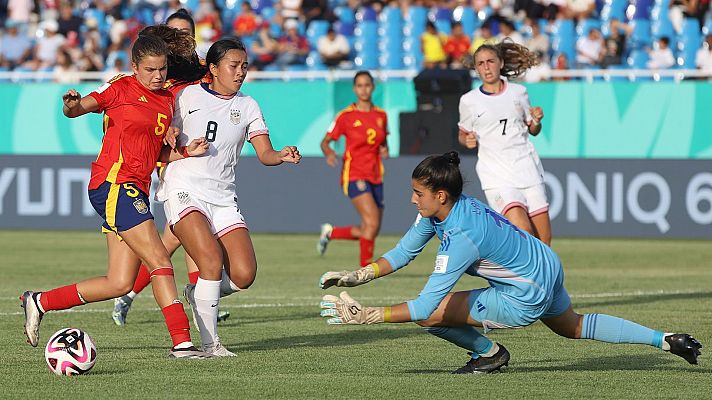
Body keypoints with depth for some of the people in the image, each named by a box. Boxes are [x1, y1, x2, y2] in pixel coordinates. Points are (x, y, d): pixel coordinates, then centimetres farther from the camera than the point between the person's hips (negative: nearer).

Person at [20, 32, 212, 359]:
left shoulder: (168, 99, 18)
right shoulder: (121, 89, -2)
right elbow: (77, 109, -8)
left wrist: (187, 153, 2)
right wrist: (71, 105, -31)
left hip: (136, 191, 8)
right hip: (113, 184, -8)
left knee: (120, 284, 5)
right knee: (160, 261, -15)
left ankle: (39, 302, 18)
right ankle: (182, 342, -17)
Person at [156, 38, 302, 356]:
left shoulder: (247, 106, 12)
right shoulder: (187, 96, 4)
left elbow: (265, 154, 3)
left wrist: (282, 156, -18)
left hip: (222, 198, 4)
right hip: (183, 191, -4)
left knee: (244, 275, -11)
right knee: (212, 259, -24)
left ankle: (199, 294, 21)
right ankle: (209, 343, -13)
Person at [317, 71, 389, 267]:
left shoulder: (381, 115, 10)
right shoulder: (346, 116, -4)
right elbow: (325, 141, 1)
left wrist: (384, 150, -1)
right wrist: (329, 153, -20)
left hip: (375, 176, 6)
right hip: (354, 175, -6)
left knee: (369, 232, 5)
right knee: (372, 223, -20)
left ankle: (330, 232, 27)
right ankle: (366, 267, -6)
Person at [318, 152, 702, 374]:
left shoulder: (461, 237, -34)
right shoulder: (436, 210, -9)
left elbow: (423, 308, -35)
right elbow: (403, 252, 4)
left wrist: (365, 316, -35)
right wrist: (357, 276, -8)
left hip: (525, 300, -10)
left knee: (429, 315, -14)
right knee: (574, 326, 35)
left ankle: (488, 352, 10)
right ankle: (667, 340, 35)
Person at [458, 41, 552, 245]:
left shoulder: (518, 92, 9)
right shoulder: (469, 101, 2)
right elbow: (463, 134, 15)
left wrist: (536, 121, -2)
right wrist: (468, 141, -7)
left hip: (527, 168, 3)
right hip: (496, 175, -3)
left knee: (543, 241, 0)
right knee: (523, 230, -25)